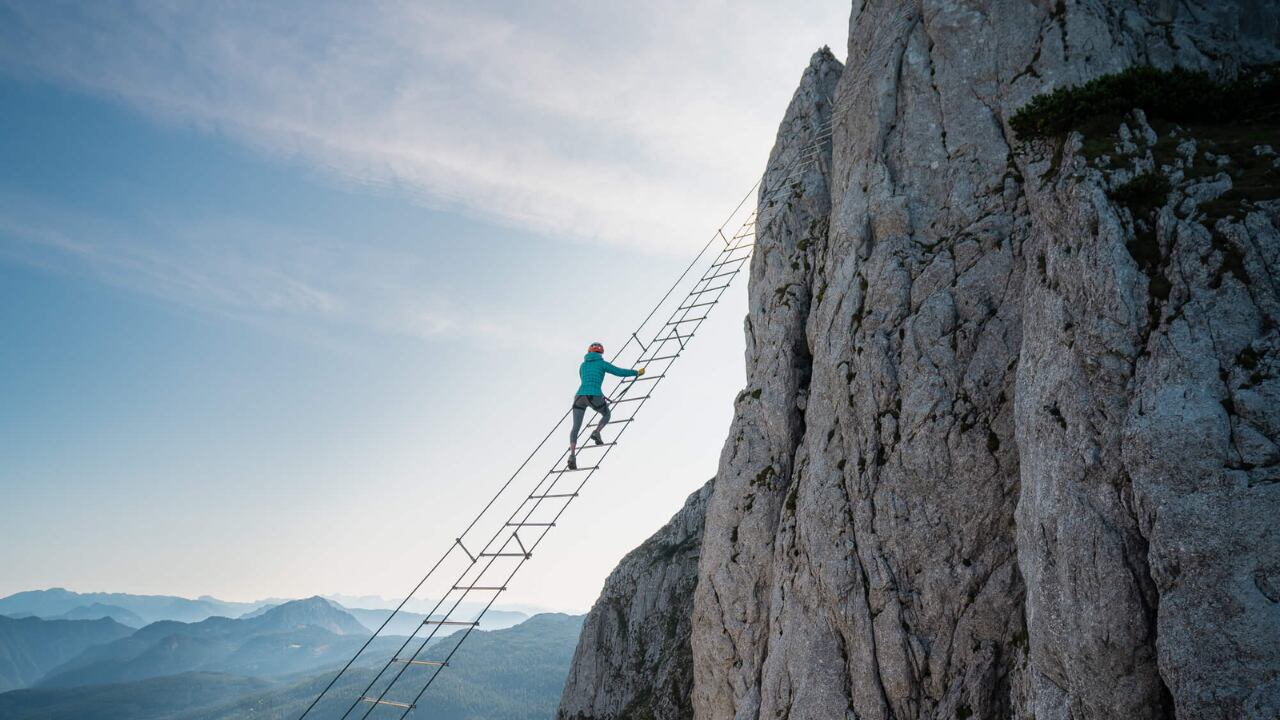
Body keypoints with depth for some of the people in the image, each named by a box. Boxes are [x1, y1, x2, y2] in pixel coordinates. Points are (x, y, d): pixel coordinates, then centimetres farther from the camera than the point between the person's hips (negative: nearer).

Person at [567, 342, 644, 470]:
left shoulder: (582, 365, 27)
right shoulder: (602, 363, 12)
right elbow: (620, 372, 11)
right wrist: (637, 372, 27)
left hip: (579, 396, 3)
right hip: (594, 397, -3)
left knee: (575, 427, 3)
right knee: (606, 415, 26)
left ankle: (572, 455, -17)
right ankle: (596, 433, -2)